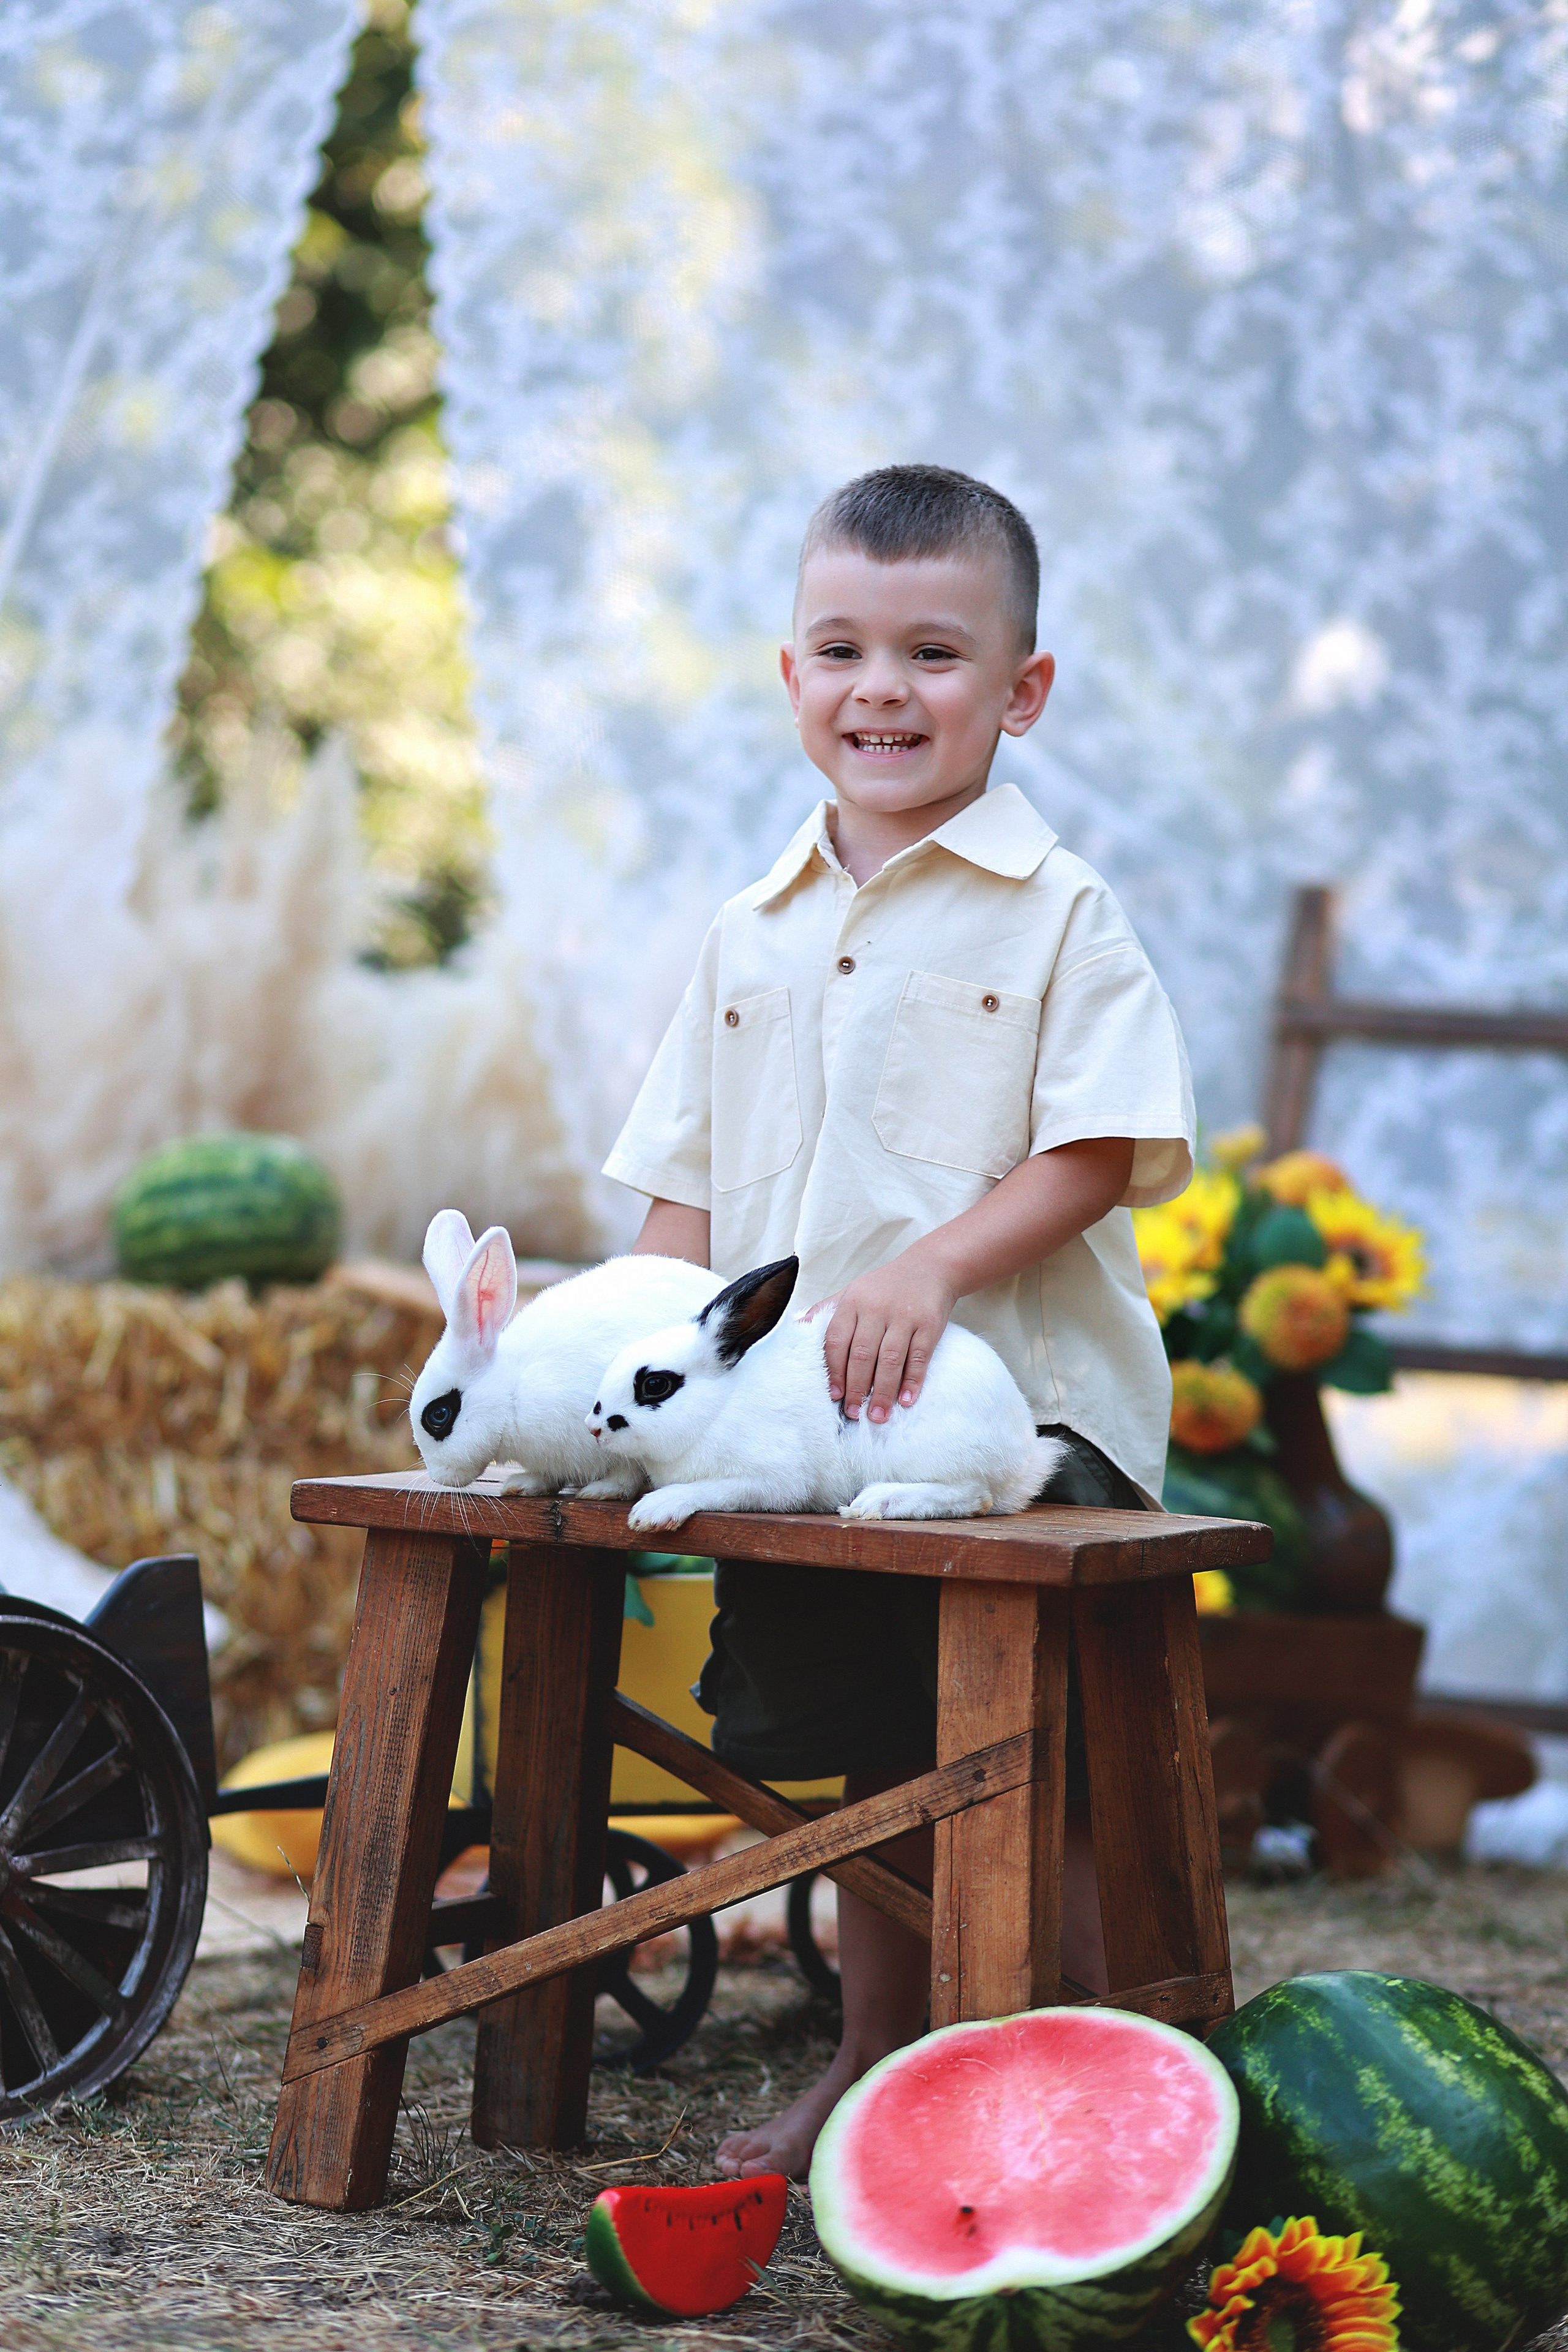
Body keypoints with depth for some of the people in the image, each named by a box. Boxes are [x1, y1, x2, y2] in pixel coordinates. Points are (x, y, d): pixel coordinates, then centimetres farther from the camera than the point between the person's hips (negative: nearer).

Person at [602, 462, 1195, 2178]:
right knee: (875, 1778, 16)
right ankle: (874, 2069, 30)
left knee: (1038, 1789, -3)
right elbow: (686, 1178, 16)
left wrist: (932, 1267, -24)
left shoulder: (1052, 912, -3)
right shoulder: (754, 935, 13)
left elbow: (1101, 1150, -11)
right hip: (811, 1450, 5)